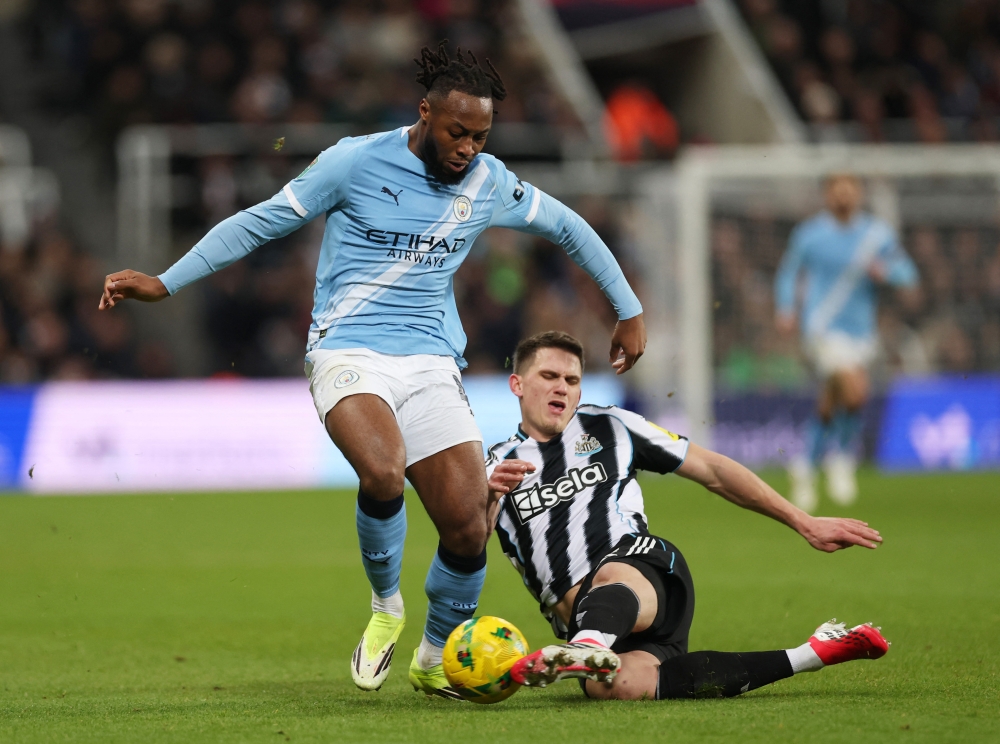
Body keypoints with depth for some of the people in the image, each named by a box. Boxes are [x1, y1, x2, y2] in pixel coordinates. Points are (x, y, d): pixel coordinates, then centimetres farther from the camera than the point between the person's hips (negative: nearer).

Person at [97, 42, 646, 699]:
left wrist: (630, 311, 25)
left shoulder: (491, 184, 6)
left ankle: (435, 660, 19)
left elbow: (568, 227, 22)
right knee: (383, 473, -34)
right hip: (349, 352, -4)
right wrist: (164, 283, 1)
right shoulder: (357, 162, -5)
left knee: (469, 530, -9)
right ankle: (385, 606, -4)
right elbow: (261, 223, 2)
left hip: (432, 364, 4)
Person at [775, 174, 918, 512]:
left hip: (860, 331, 4)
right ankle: (842, 458, -4)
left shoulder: (879, 233, 6)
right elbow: (788, 272, 13)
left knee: (829, 407, 9)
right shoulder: (809, 233, 1)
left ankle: (805, 467, 33)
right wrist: (786, 309, -2)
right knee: (855, 389, -25)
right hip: (822, 328, -4)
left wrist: (884, 271, -16)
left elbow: (907, 273, 6)